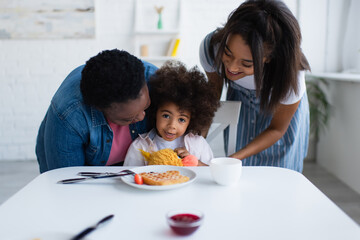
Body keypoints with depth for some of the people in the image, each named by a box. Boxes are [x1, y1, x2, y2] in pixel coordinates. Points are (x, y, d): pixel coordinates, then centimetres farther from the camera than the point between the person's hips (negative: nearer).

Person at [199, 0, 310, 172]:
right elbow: (214, 88, -10)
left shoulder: (290, 74, -40)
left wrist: (234, 159, -32)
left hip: (280, 105, -2)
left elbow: (277, 129, -21)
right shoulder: (211, 46, -34)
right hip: (239, 101, 2)